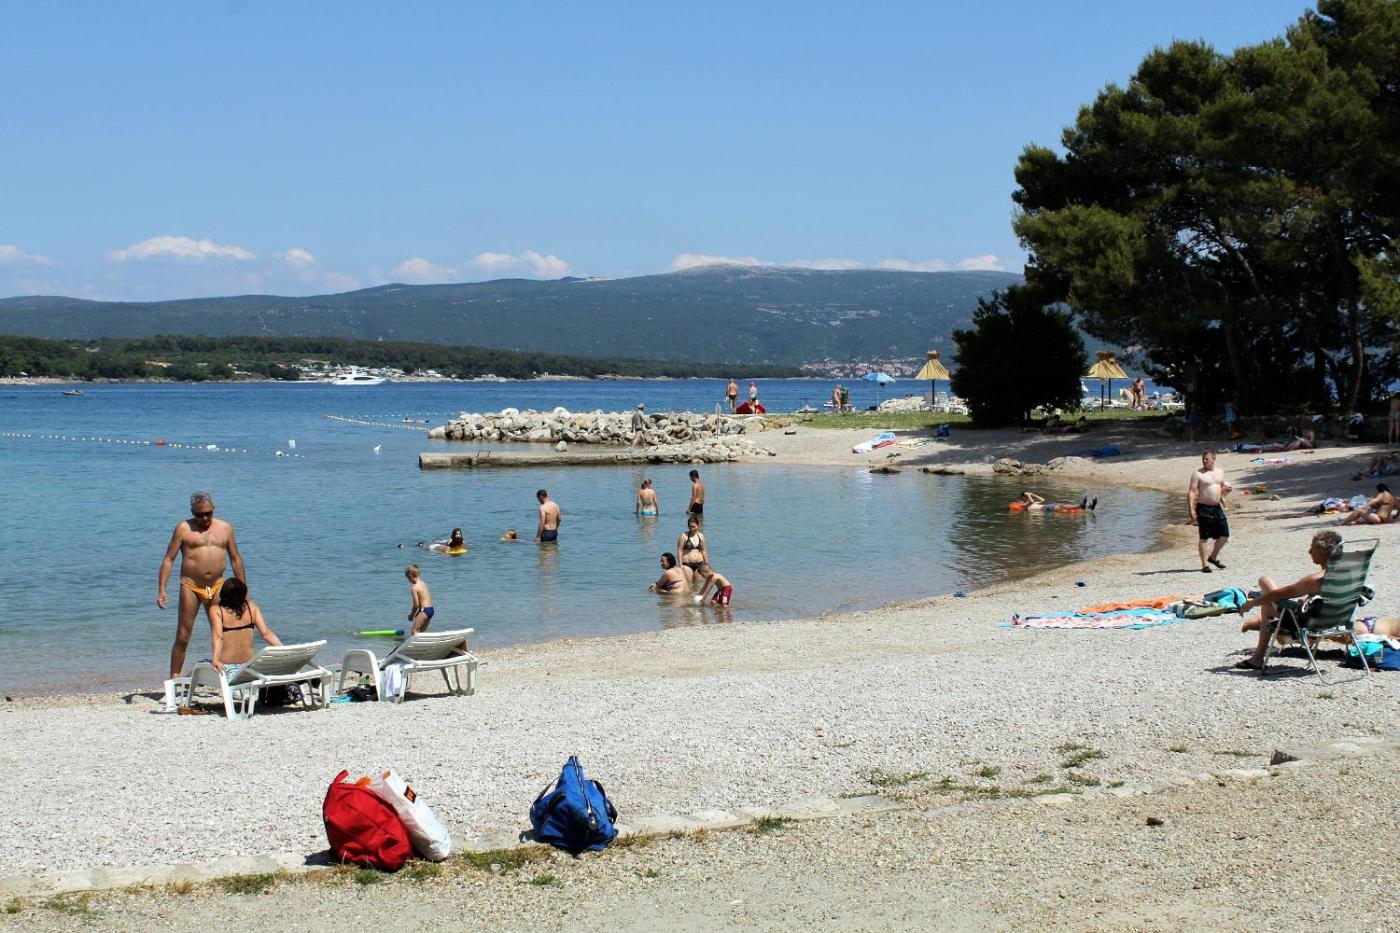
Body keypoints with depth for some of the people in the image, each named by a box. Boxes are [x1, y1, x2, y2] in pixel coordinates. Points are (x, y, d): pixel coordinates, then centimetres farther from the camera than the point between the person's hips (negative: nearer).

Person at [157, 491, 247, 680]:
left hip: (217, 587, 3)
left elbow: (236, 559, 15)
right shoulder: (184, 528, 0)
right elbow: (168, 559, -1)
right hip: (190, 587, -3)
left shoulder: (225, 528, 9)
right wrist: (161, 591, -10)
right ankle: (174, 679, 4)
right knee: (182, 637, -1)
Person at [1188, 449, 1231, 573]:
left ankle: (1213, 557, 27)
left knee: (1224, 535, 7)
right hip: (1203, 508, -6)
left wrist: (1225, 490, 0)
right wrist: (1191, 509, -19)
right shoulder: (1198, 474, -6)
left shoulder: (1220, 472, 11)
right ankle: (1205, 564, 4)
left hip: (1217, 507, 6)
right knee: (1204, 538, -2)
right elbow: (1192, 492, -10)